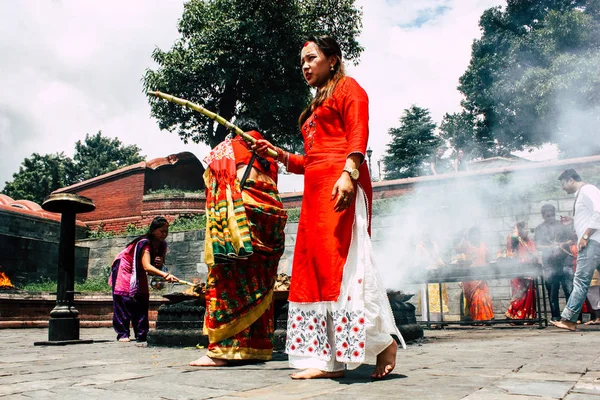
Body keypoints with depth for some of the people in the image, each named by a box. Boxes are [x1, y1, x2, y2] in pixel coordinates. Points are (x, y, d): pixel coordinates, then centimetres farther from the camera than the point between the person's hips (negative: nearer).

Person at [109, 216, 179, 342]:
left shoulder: (163, 245, -10)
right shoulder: (144, 243, -33)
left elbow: (157, 267, 2)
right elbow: (147, 266, -47)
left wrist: (161, 263, -24)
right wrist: (165, 275, -59)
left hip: (139, 274, 7)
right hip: (124, 270, -7)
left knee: (142, 301, -2)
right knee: (123, 301, -13)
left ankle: (142, 334, -2)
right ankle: (122, 334, -11)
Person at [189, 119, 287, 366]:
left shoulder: (225, 149, 10)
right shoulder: (269, 156, 23)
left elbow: (216, 187, 2)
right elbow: (272, 190, 19)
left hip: (239, 218, -5)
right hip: (271, 219, 6)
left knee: (229, 281, -7)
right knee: (261, 285, 8)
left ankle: (223, 349, -13)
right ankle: (258, 346, 11)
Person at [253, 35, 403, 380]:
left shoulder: (348, 87, 7)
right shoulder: (315, 108, 30)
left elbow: (358, 134, -10)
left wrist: (349, 173, -25)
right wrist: (277, 153, 17)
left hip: (341, 183, -8)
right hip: (315, 187, 8)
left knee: (342, 260, -17)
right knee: (314, 268, 0)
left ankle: (383, 342, -8)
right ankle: (329, 360, 1)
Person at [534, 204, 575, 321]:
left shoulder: (563, 225, 13)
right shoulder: (539, 229, 11)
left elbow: (572, 239, 12)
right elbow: (537, 246, 4)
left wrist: (563, 244, -8)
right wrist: (550, 247, -13)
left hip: (565, 262, 0)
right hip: (549, 264, 0)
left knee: (570, 289, -7)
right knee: (552, 292, 2)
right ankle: (555, 317, 10)